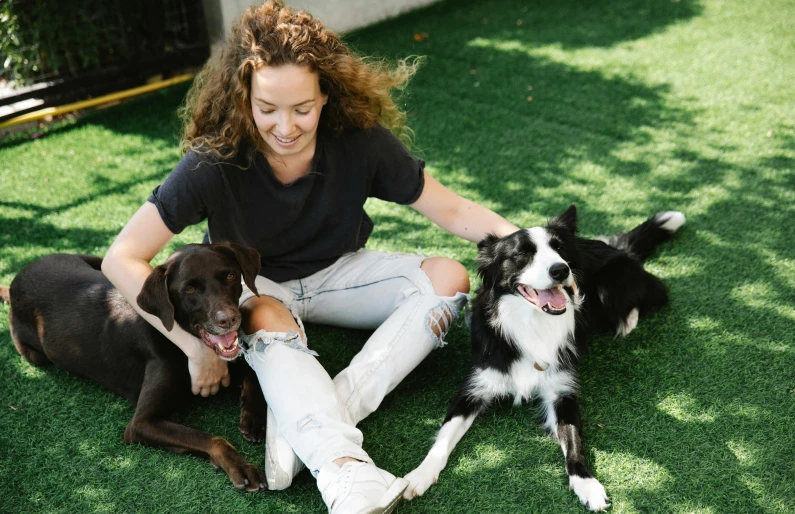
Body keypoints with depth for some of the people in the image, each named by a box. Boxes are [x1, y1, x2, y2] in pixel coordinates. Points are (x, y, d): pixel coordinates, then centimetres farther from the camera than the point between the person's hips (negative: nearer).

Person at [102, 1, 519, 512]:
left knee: (449, 277, -18)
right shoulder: (215, 161, -27)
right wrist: (195, 345, -31)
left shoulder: (360, 141, -23)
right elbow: (123, 259, -27)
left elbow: (452, 209, -14)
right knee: (270, 320, -36)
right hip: (256, 286, -2)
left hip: (338, 272, 3)